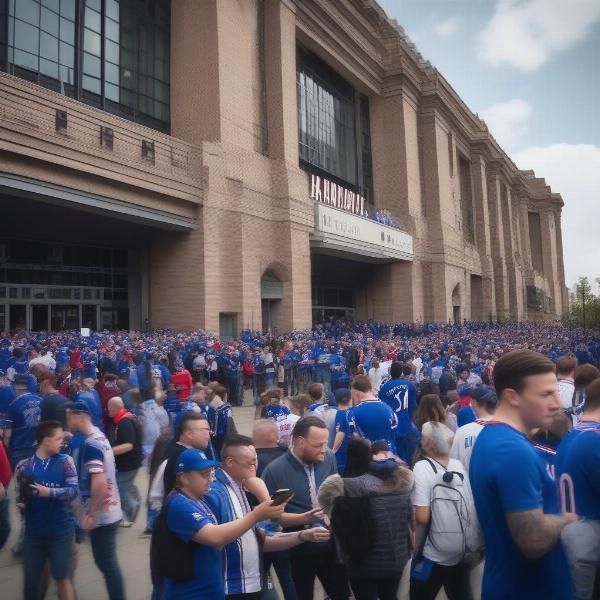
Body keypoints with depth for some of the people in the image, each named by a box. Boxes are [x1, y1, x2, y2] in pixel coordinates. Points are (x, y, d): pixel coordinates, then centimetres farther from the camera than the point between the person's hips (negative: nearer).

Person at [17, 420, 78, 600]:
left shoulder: (65, 461, -5)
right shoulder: (24, 466, -2)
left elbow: (73, 490, -11)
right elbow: (20, 495, 7)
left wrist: (50, 492, -24)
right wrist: (21, 503, -14)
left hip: (60, 530, -2)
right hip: (34, 531, 2)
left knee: (62, 577, 5)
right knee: (30, 579, 12)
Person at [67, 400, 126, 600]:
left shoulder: (89, 443, -20)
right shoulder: (99, 436, 8)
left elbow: (99, 482, -27)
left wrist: (90, 515, -19)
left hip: (101, 515, -9)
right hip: (109, 512, 9)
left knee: (107, 564, 2)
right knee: (108, 562, 18)